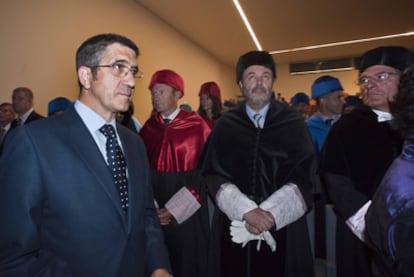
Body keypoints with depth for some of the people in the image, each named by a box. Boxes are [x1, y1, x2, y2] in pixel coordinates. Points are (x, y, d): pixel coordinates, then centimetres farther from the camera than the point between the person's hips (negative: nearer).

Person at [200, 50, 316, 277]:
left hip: (283, 228, 0)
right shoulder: (225, 125, 3)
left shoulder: (293, 123, 2)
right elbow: (213, 174, -4)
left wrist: (270, 213, -14)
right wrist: (246, 211, -16)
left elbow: (303, 176, -4)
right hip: (234, 226, 1)